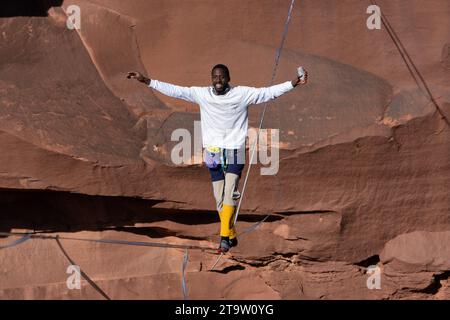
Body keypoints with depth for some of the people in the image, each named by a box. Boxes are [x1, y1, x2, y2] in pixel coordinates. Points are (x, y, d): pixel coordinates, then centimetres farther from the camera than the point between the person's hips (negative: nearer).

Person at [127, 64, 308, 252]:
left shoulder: (242, 94, -2)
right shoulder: (202, 94, 3)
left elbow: (268, 93, -3)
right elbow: (175, 91, 3)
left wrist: (293, 83, -13)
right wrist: (147, 81, -1)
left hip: (235, 153, -3)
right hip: (213, 152, 3)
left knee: (230, 195, -15)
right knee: (219, 198, 5)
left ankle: (224, 237, -14)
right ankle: (231, 237, 17)